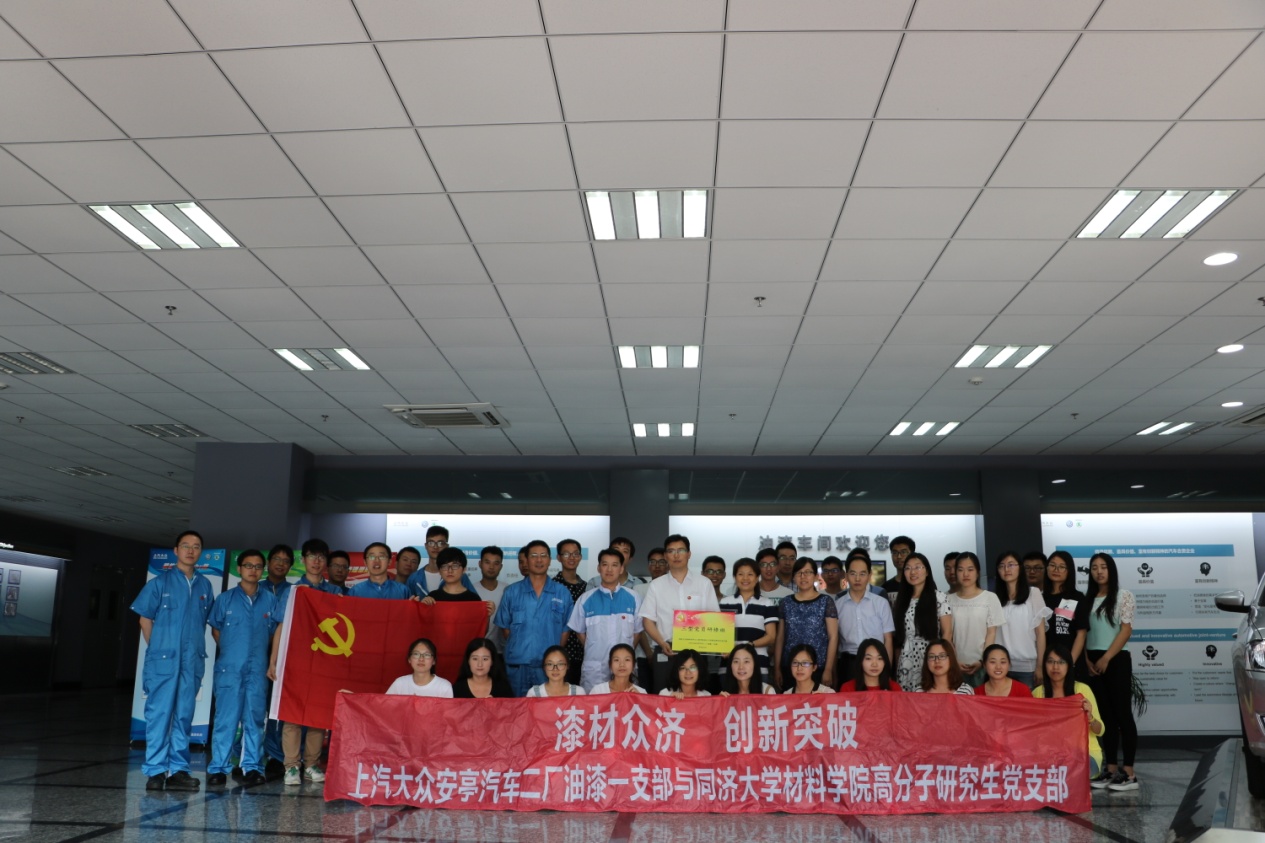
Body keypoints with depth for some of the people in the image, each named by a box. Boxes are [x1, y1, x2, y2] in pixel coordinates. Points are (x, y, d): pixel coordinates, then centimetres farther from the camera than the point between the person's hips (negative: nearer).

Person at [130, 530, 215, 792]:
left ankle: (178, 770, 10)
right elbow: (145, 618, 5)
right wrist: (157, 648, 3)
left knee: (184, 715, 6)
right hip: (163, 659, -3)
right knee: (159, 713, -2)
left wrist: (196, 647, 7)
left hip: (193, 661, 3)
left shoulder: (205, 586, 11)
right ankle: (155, 770, 3)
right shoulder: (160, 582, 2)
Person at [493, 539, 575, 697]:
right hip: (517, 664, 0)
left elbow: (565, 629, 8)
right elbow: (504, 626, 9)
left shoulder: (562, 593, 5)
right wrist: (518, 648, 2)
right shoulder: (512, 592, 5)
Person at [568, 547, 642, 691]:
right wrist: (593, 651, 5)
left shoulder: (632, 598, 3)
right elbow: (579, 631, 10)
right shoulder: (586, 599, 2)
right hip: (593, 668, 0)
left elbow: (637, 630, 9)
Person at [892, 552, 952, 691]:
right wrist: (897, 664, 6)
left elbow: (947, 632, -4)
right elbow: (898, 636, 12)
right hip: (906, 663, 4)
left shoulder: (939, 597, -1)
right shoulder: (902, 599, 12)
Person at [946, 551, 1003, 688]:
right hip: (957, 665, 2)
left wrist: (982, 661, -9)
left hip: (984, 665, -1)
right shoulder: (949, 600, 6)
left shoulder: (990, 598, 1)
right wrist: (954, 661, -6)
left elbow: (991, 633, -1)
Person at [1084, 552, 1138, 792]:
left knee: (1122, 714, -5)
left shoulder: (1124, 596, -1)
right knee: (1106, 716, 7)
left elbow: (1126, 629, -8)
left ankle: (1129, 772, -3)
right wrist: (1087, 659, -3)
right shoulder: (1088, 600, 13)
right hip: (1093, 663, 5)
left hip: (1117, 660, -5)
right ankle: (1110, 769, 11)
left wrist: (1106, 658, -14)